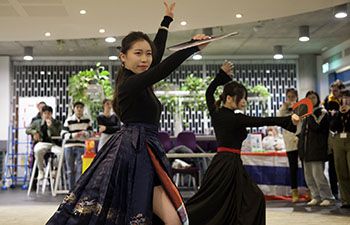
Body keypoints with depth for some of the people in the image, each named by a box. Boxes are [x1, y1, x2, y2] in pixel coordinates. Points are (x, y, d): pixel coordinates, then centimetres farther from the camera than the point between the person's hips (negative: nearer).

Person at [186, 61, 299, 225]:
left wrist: (222, 74, 20)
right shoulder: (235, 119, -16)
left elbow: (209, 92, 20)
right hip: (230, 164, -9)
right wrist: (288, 119, -27)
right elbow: (262, 121, -23)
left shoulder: (216, 113, 5)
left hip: (220, 161, 9)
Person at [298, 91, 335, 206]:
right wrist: (300, 145, 18)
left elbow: (317, 126, -18)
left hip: (317, 149, -7)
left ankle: (328, 197, -3)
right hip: (306, 149, 7)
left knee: (318, 174, -12)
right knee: (308, 176, 7)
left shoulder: (322, 112, -2)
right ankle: (316, 197, 16)